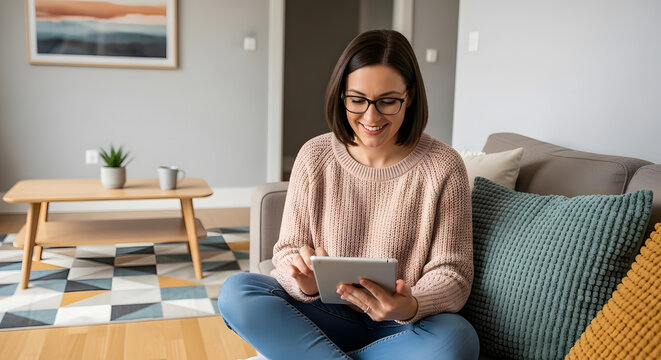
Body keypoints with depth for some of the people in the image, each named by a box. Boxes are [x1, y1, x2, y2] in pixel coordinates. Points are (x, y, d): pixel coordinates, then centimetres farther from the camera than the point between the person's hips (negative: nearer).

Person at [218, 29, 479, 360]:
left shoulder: (443, 168, -8)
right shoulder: (313, 158, -3)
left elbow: (452, 271, -6)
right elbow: (288, 249, 0)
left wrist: (411, 306, -29)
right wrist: (306, 282, -25)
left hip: (403, 327, 0)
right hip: (329, 315, 1)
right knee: (236, 291, -22)